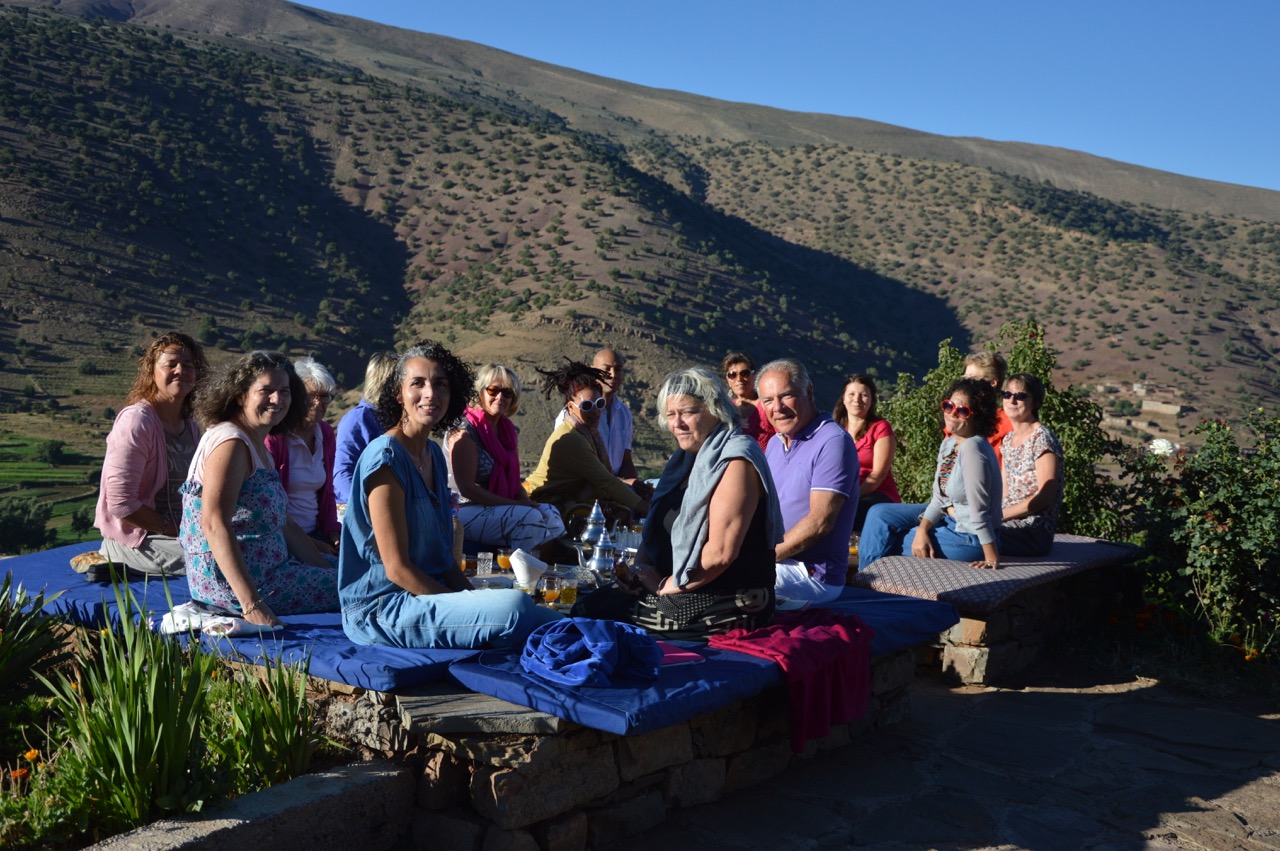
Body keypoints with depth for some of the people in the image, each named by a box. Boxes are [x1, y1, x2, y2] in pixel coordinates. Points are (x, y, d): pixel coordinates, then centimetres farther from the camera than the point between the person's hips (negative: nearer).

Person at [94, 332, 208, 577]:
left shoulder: (189, 425, 10)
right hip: (135, 540, -8)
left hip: (184, 531, 8)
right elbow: (120, 503, -19)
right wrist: (175, 530, -17)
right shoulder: (136, 421, -15)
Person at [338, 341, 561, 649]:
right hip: (381, 610, -9)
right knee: (513, 606, -27)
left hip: (428, 596, 9)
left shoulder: (434, 455, 12)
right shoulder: (385, 457, -14)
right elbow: (397, 569, -17)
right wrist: (468, 610, -17)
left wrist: (474, 599, -1)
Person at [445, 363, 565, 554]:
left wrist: (527, 502, -7)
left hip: (498, 509, 8)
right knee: (531, 519, -26)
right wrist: (516, 504, -20)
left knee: (551, 515, -10)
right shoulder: (464, 432, -13)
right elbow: (467, 488, -20)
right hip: (466, 512, -8)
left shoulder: (507, 429, 12)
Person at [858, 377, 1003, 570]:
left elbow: (979, 511, -26)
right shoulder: (948, 444, 3)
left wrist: (992, 559, -24)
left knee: (886, 540, -5)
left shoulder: (972, 448, -26)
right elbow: (939, 499, 3)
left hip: (970, 538, -9)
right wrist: (922, 530, -13)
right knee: (879, 513, 7)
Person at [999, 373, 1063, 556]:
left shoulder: (1042, 439, -10)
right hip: (1011, 525, 8)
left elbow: (1045, 498, -15)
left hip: (1035, 532, -8)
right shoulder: (1008, 440, 15)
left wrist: (1000, 514, -15)